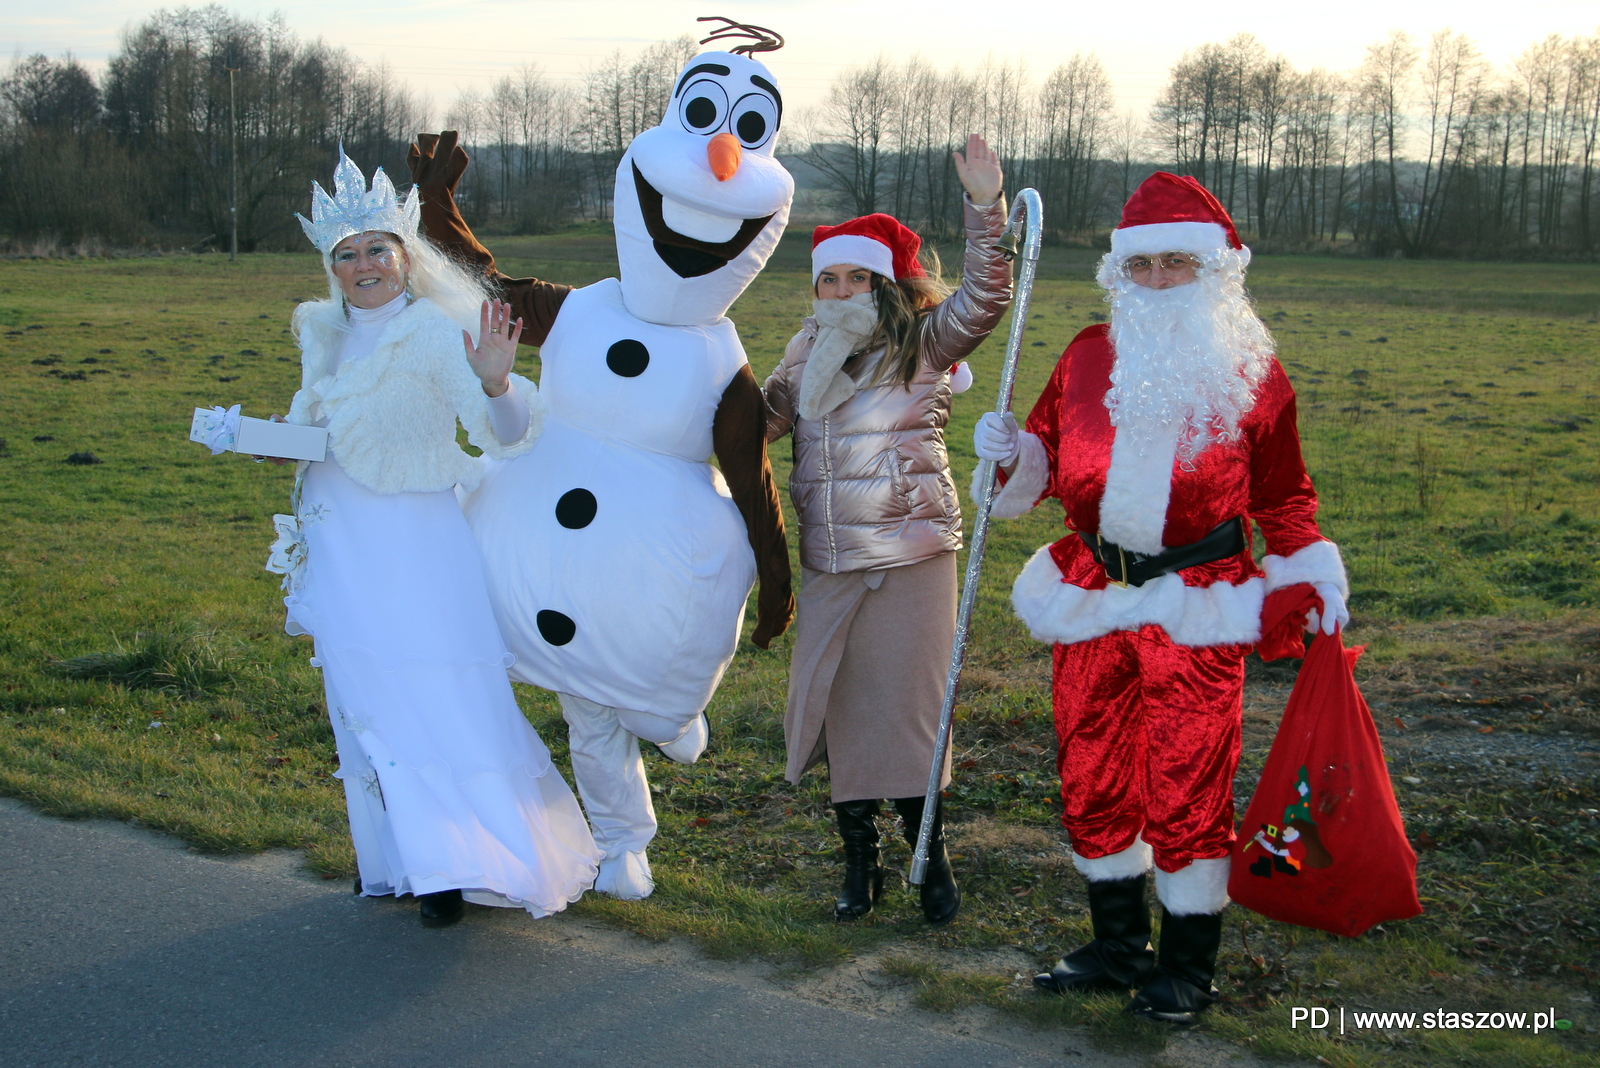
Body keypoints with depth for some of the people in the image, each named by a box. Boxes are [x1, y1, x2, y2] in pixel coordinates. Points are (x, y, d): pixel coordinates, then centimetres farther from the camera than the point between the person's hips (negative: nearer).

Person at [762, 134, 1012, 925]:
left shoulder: (924, 344, -4)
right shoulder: (808, 353, 9)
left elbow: (984, 298, -18)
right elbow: (761, 419, 18)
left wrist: (984, 208, -28)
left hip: (912, 557, -4)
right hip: (828, 562, 4)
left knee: (907, 706, 1)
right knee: (839, 707, 8)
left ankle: (930, 858, 19)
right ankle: (860, 862, 23)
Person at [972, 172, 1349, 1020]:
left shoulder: (1252, 375, 1)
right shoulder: (1089, 357, 6)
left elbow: (1282, 495, 10)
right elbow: (1049, 462, 16)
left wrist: (1315, 573, -1)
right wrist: (1012, 450, -5)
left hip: (1198, 614, -3)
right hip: (1093, 601, 4)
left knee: (1186, 793, -1)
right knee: (1091, 783, 11)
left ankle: (1187, 966, 17)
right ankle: (1118, 947, 29)